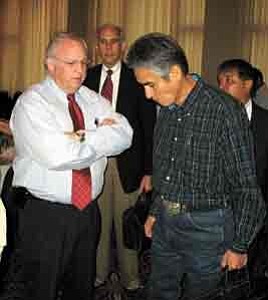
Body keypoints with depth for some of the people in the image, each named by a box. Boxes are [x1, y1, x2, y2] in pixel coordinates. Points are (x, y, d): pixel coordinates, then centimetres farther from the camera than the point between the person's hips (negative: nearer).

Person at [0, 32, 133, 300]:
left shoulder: (93, 100, 8)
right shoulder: (32, 102, -11)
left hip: (88, 212, 6)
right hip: (44, 216, -6)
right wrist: (102, 137, -11)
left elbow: (125, 135, -6)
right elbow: (58, 156, -25)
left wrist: (81, 138, -19)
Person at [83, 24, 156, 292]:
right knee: (98, 222, 12)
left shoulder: (137, 78, -4)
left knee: (126, 224, 8)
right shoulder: (88, 77, 5)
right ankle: (99, 272, 30)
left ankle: (130, 278, 25)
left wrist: (148, 171, -8)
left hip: (127, 163, -2)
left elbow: (149, 127, -4)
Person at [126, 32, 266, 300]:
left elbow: (246, 186, -15)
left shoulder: (224, 111, -19)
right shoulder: (167, 110, 4)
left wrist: (239, 246, -11)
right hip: (165, 222, 7)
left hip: (206, 227, -6)